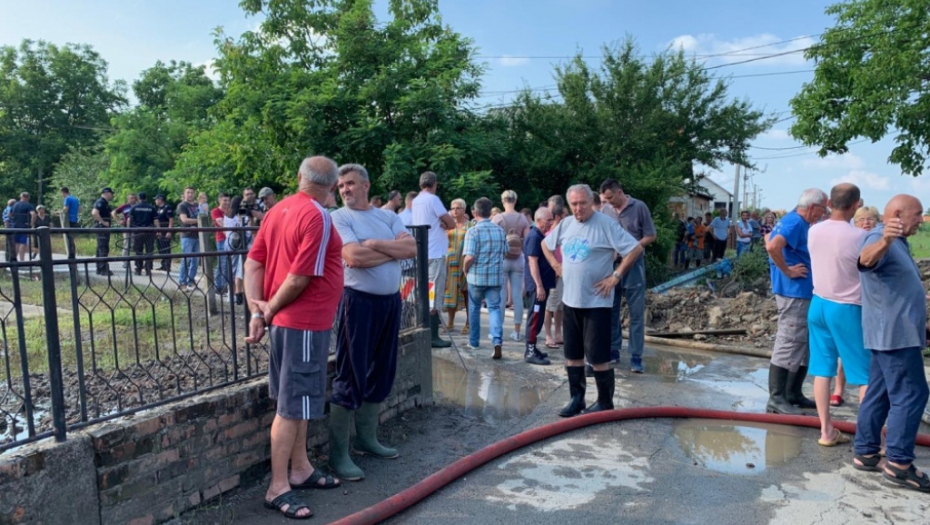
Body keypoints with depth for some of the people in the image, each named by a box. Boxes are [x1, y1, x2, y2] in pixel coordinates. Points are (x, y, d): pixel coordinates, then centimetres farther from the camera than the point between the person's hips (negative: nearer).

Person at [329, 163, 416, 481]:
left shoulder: (388, 216, 11)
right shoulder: (339, 217, -4)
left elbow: (411, 248, -2)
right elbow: (354, 258, -19)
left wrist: (375, 244, -13)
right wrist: (394, 249, -8)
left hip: (391, 300, 6)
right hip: (359, 301, -6)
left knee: (380, 374, 15)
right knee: (351, 378, -4)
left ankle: (366, 438, 30)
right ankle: (338, 454, 6)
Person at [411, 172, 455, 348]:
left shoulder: (415, 201, 13)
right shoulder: (432, 199, -12)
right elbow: (451, 223, -11)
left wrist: (440, 224, -2)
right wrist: (445, 224, 8)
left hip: (423, 252, 9)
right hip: (435, 253, -9)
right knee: (434, 294, -7)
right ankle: (433, 336, -6)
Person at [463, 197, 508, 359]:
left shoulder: (473, 231, -12)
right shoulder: (500, 231, 5)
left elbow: (469, 257, -17)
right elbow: (504, 253, 14)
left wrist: (465, 270, 0)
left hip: (477, 276, -3)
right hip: (496, 276, 3)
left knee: (474, 308, 15)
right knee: (494, 308, 3)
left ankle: (473, 341, 28)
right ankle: (497, 342, -15)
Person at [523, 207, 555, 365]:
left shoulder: (540, 236, 15)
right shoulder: (534, 236, -16)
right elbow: (533, 262, -21)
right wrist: (539, 286, -24)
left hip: (542, 283, 10)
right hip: (537, 285, -10)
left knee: (537, 317, 14)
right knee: (535, 317, -6)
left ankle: (532, 347, 23)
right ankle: (530, 352, -2)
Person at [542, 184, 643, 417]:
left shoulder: (606, 224, -13)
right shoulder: (566, 224, 7)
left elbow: (636, 249, -15)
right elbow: (546, 244, 25)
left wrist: (615, 276, -14)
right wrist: (556, 265, 11)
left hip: (596, 302, -7)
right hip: (570, 300, 7)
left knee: (598, 356, -2)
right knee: (572, 354, 13)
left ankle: (605, 403, 14)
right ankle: (576, 398, 26)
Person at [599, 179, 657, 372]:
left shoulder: (639, 207, -4)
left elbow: (651, 236, -2)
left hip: (633, 265, -3)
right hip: (611, 265, 3)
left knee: (636, 313, 0)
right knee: (611, 311, 10)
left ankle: (636, 357, 6)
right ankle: (613, 350, 22)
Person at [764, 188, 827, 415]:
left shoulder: (797, 222, 14)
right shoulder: (795, 222, -16)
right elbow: (772, 246, -32)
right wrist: (787, 271, -22)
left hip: (803, 293, 11)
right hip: (794, 293, -11)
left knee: (806, 346, 16)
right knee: (788, 346, -6)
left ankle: (793, 394, 25)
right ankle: (776, 398, 0)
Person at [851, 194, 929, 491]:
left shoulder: (897, 243, 20)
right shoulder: (880, 239, -13)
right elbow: (866, 259, -39)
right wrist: (883, 241, -60)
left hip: (896, 332, 10)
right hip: (894, 333, -10)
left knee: (879, 394, 11)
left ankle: (865, 453, 17)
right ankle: (898, 463, -5)